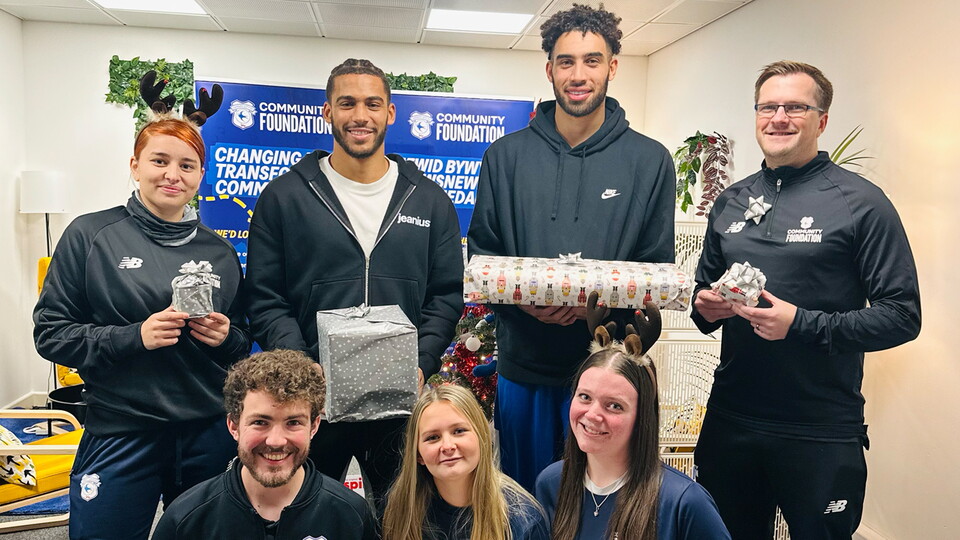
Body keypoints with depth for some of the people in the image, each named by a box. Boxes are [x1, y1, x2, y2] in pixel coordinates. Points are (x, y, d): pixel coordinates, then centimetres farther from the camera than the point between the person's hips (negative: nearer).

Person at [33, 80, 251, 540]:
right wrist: (133, 336, -18)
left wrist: (227, 337, -8)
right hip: (121, 436, -3)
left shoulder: (219, 252, 7)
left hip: (210, 435, 3)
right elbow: (50, 334, -3)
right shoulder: (90, 235, -2)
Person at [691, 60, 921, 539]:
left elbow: (902, 315, -10)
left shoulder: (860, 203, -7)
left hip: (822, 434, -4)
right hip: (730, 420, 5)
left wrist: (802, 324, -21)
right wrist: (705, 307, -4)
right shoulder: (731, 201, 8)